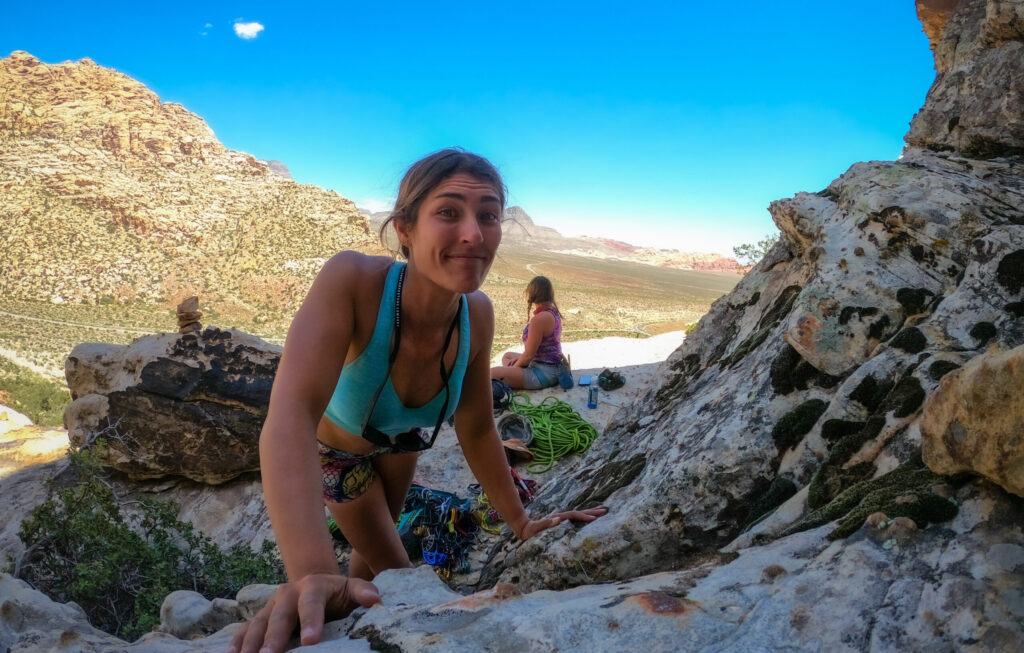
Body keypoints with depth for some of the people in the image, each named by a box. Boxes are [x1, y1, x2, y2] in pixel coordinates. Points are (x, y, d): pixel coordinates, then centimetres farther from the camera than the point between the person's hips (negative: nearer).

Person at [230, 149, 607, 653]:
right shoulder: (353, 280, -44)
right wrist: (311, 575, -68)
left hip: (400, 440, 4)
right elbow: (290, 416, -56)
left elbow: (477, 431, -15)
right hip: (333, 446, -4)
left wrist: (521, 524, -11)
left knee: (376, 539, 28)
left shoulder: (477, 315, -29)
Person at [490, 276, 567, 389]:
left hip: (545, 373, -11)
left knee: (493, 373, -20)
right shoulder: (553, 312, 7)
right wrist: (519, 359, 15)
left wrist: (514, 366, 0)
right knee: (507, 356, 30)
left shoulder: (539, 319, -23)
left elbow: (529, 355, -18)